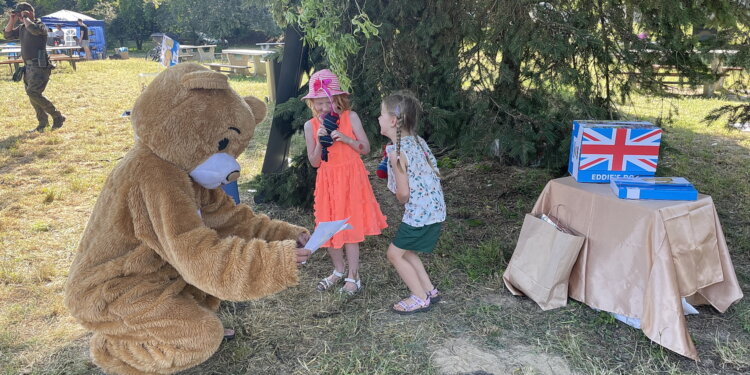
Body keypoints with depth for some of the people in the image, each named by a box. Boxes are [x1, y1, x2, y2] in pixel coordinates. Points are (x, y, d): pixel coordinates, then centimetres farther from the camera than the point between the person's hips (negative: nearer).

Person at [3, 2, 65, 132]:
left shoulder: (40, 25, -7)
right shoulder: (21, 28, 17)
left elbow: (33, 29, -29)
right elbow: (7, 34, 19)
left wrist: (25, 17, -15)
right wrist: (12, 20, 10)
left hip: (39, 66, -9)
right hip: (28, 66, 9)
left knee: (33, 93, -20)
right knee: (32, 96, 10)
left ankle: (57, 117, -11)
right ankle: (43, 123, 20)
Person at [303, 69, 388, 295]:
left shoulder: (350, 117, -6)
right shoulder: (310, 126, -1)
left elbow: (365, 149, -4)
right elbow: (314, 162, -1)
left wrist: (345, 138, -19)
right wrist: (320, 141, -17)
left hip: (351, 179, -3)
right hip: (327, 182, 3)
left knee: (350, 228, -1)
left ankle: (353, 277, 12)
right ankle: (338, 271, 31)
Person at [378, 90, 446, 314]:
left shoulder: (396, 151, -18)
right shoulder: (418, 141, 7)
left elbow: (403, 193, -19)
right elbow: (436, 173, 11)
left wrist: (404, 202, 4)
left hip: (419, 212, -9)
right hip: (435, 209, 9)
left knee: (395, 253, 5)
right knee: (405, 251, 21)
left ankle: (420, 298, 12)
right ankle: (429, 290, 27)